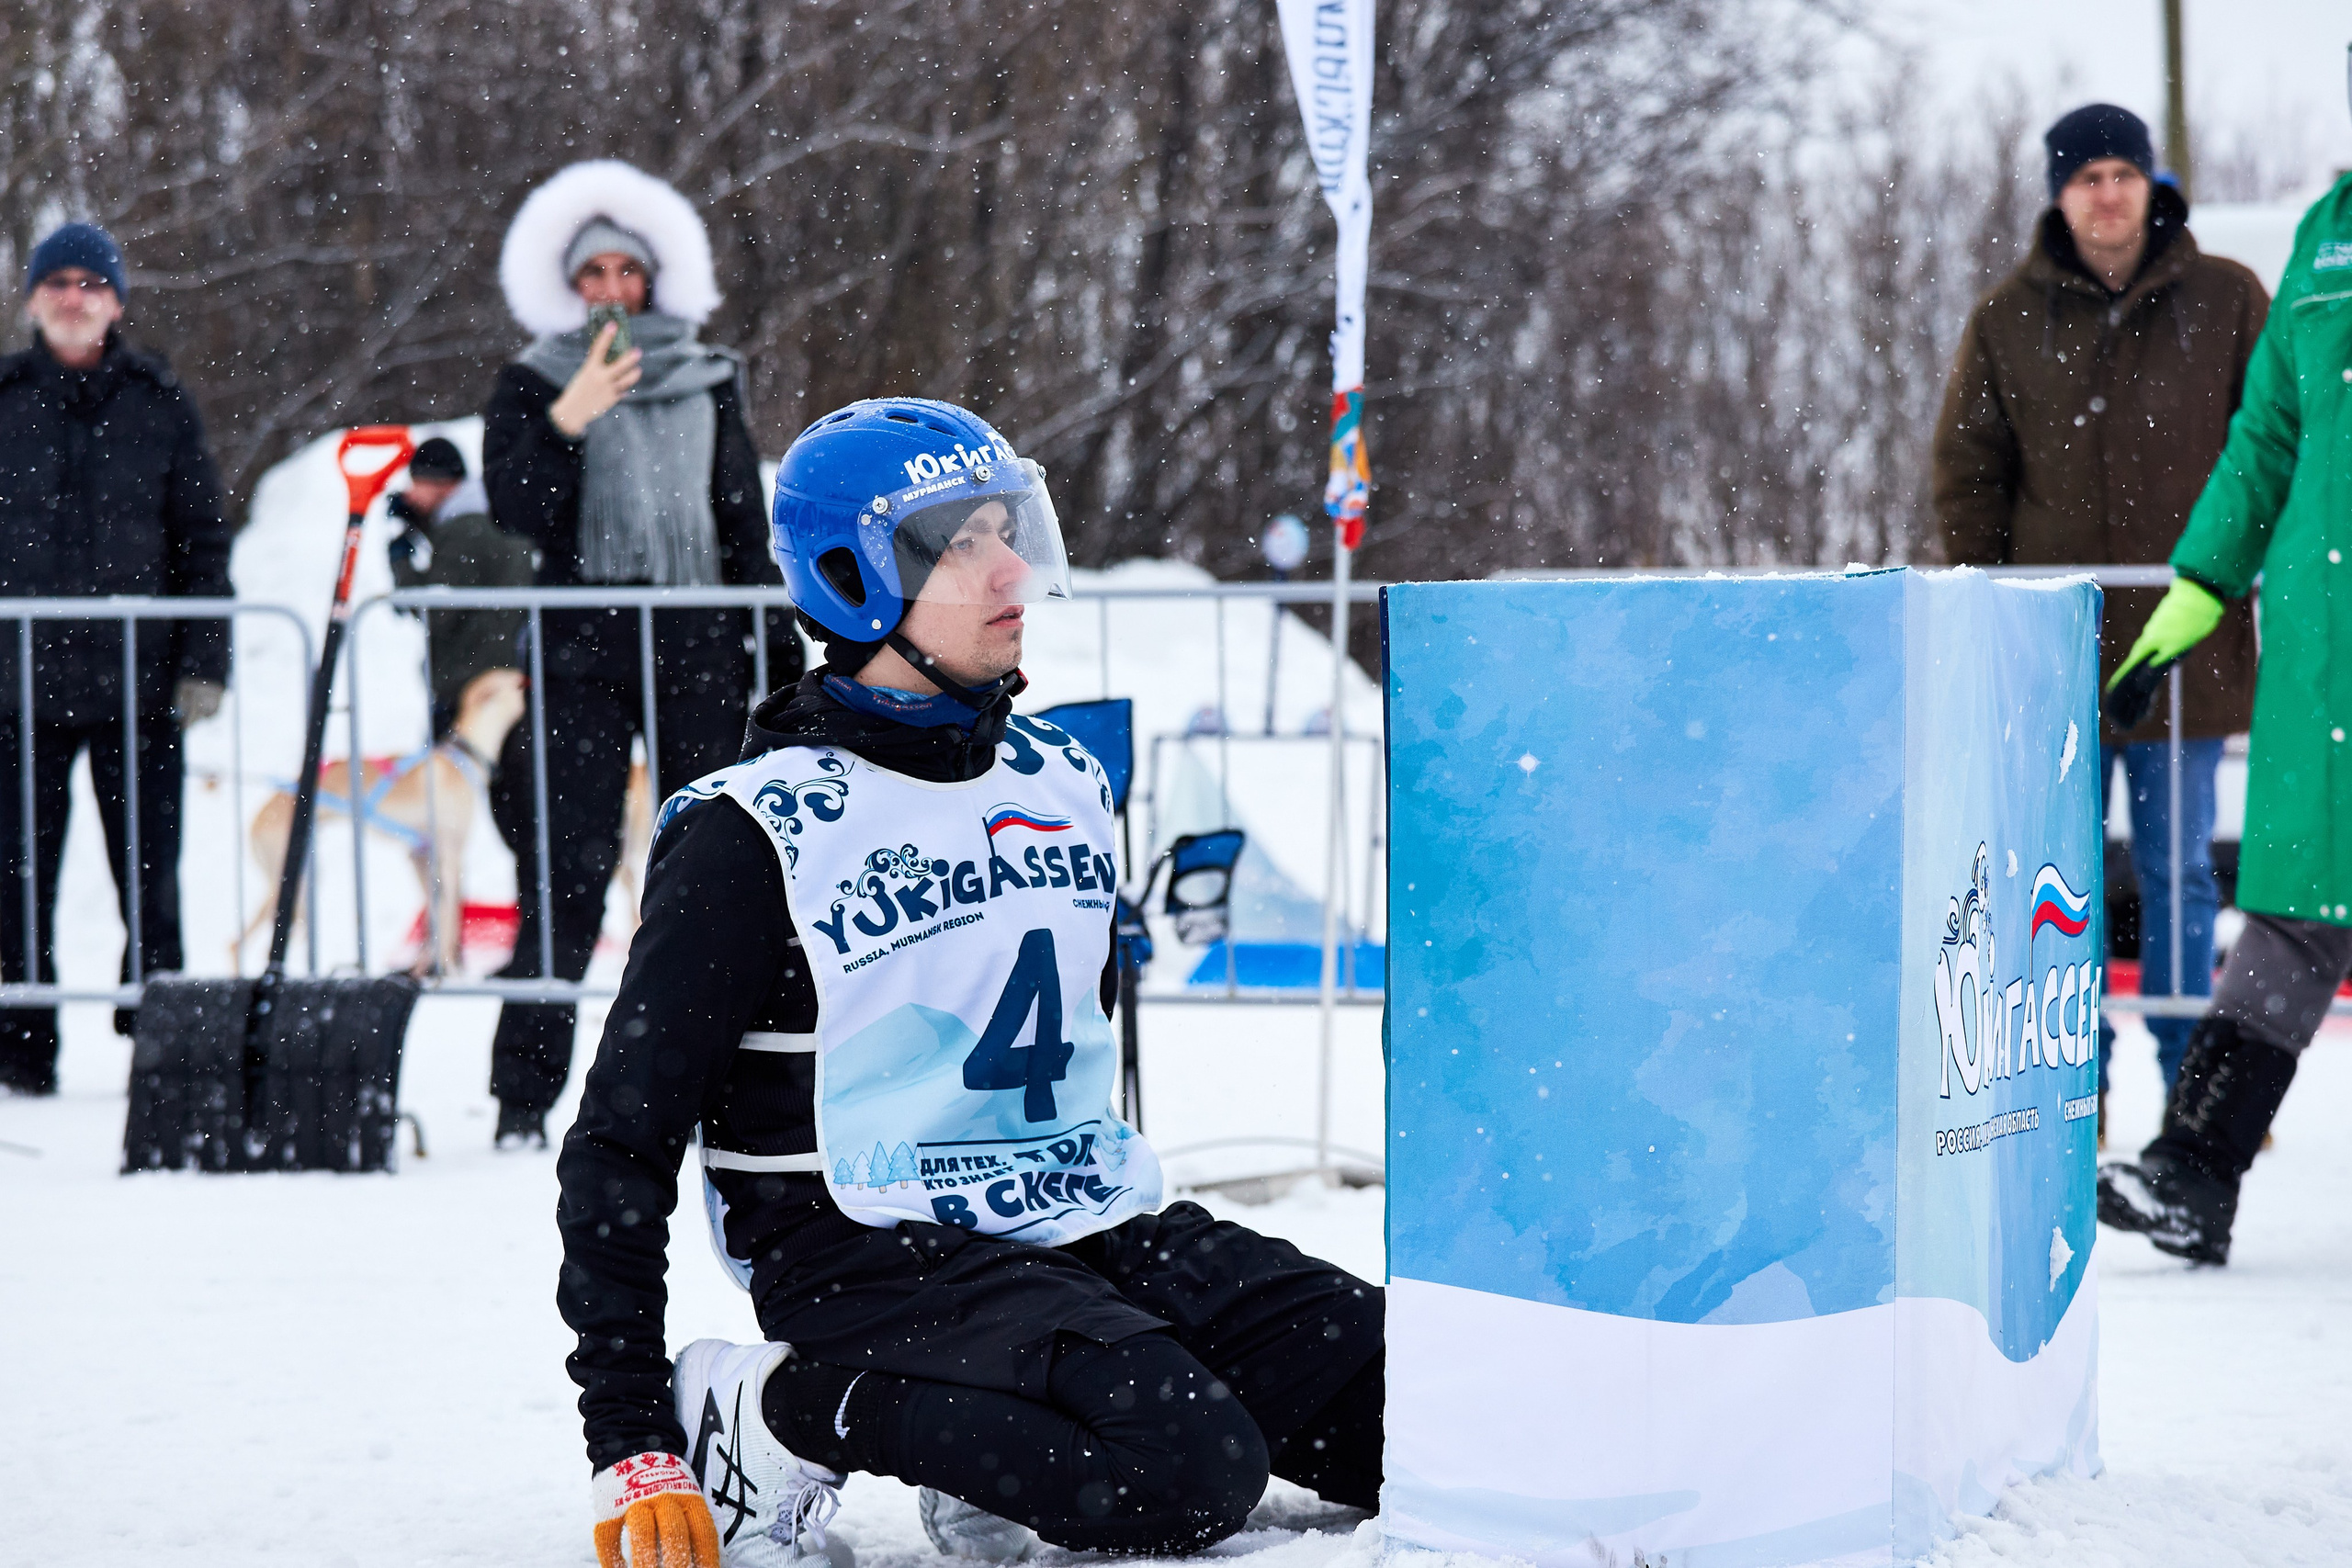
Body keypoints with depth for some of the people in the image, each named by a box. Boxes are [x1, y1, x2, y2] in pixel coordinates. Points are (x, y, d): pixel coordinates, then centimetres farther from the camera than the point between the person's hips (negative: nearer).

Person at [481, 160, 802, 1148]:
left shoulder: (709, 384, 16)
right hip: (580, 654, -2)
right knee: (568, 868, -8)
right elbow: (516, 511, -4)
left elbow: (746, 523, 18)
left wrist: (780, 649, 14)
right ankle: (524, 1094, -4)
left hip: (697, 647, 2)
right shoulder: (530, 388, 9)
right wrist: (565, 423, -18)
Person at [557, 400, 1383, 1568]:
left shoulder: (1065, 787, 11)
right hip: (866, 1256, -7)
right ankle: (774, 1410, -11)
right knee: (1187, 1470, -30)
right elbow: (622, 1140, -9)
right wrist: (630, 1440, -13)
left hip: (1085, 1224, 7)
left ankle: (999, 1428, 4)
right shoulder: (757, 836, -10)